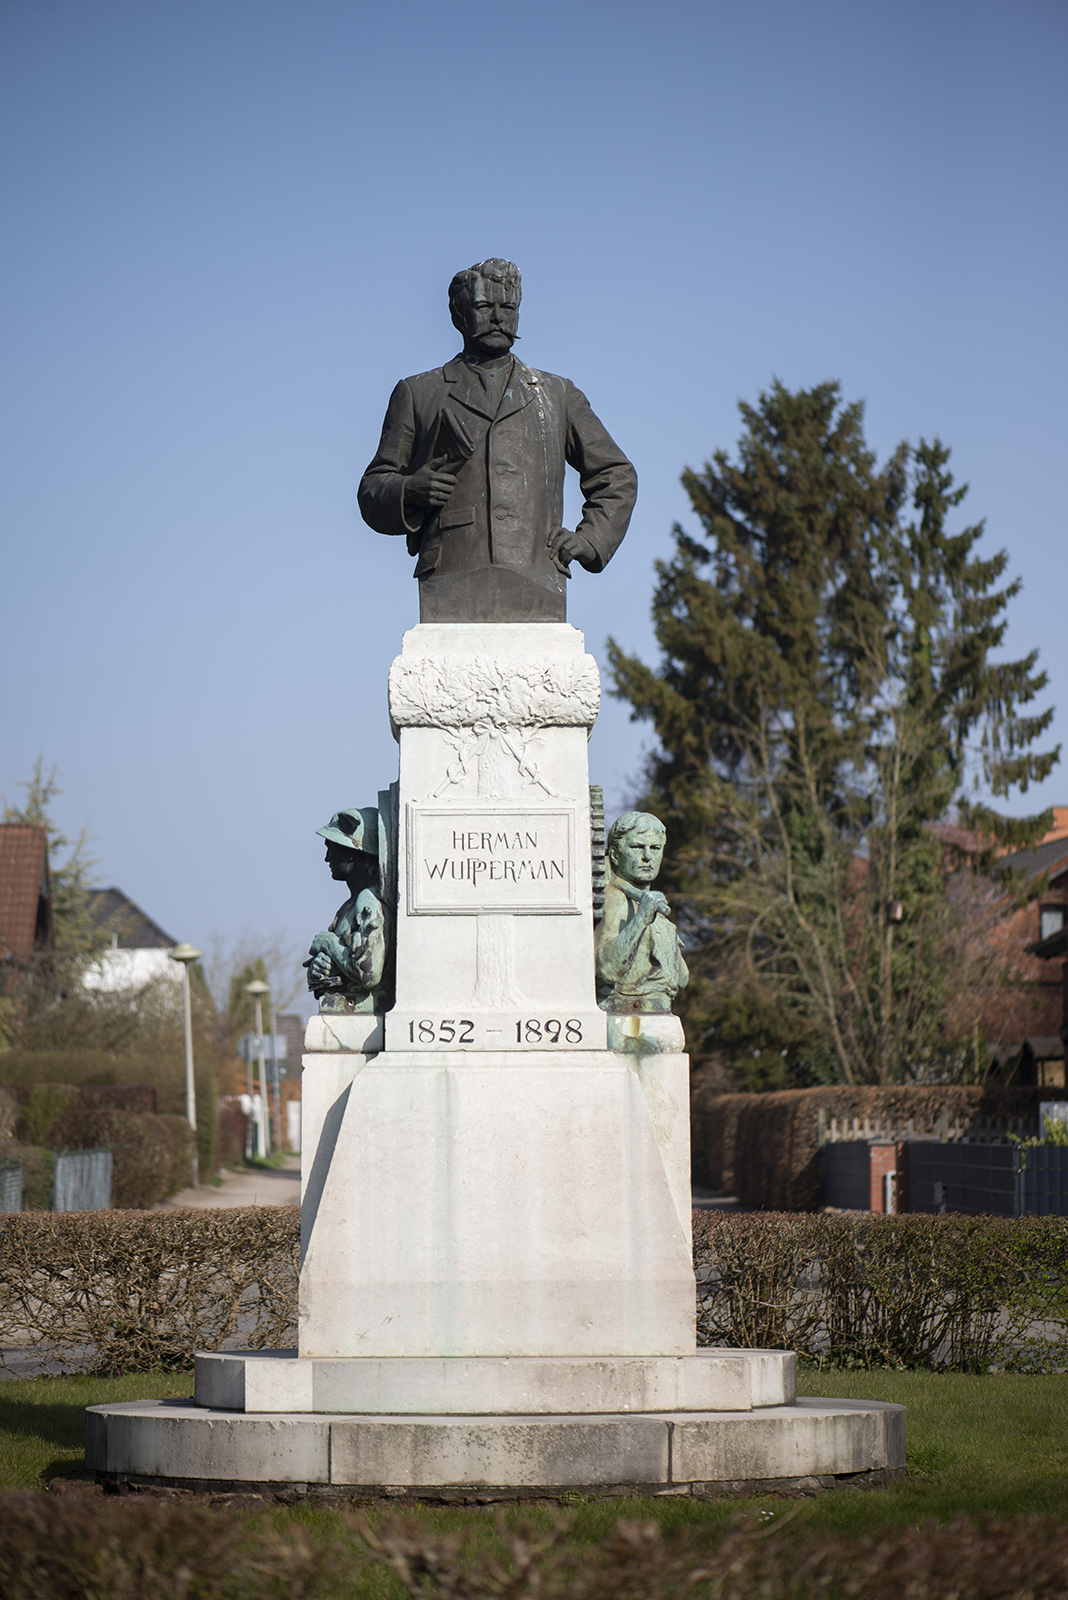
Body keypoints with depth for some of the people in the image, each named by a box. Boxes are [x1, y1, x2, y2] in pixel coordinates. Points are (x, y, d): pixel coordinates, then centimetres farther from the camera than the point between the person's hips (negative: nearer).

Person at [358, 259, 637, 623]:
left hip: (535, 590, 1)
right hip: (452, 590, -1)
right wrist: (409, 491, -6)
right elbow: (373, 491, 17)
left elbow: (616, 476, 28)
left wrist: (590, 539, 11)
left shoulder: (557, 397, 23)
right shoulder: (418, 394, 19)